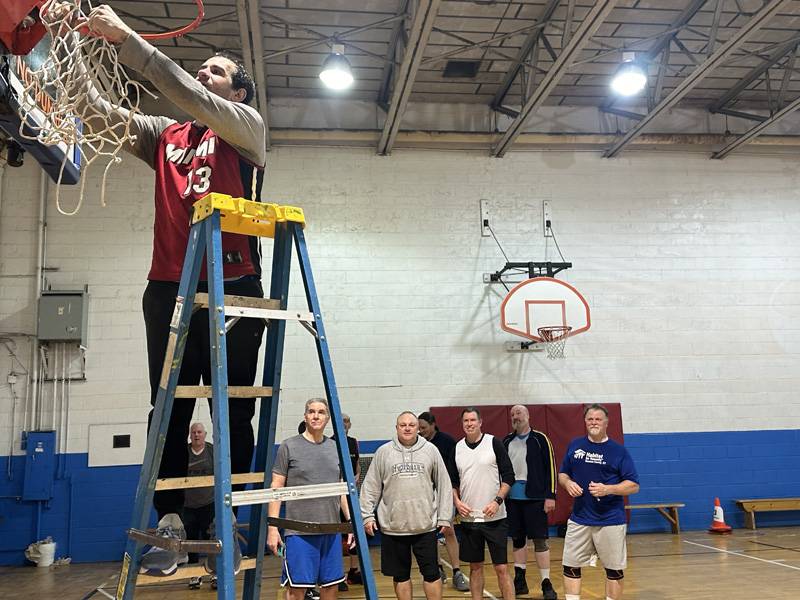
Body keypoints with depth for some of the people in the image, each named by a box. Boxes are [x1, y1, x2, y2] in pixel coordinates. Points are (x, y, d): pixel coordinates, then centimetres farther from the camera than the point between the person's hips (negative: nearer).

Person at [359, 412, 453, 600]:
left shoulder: (431, 450, 1)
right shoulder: (383, 452, 0)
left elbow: (444, 485, 4)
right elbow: (371, 487, 4)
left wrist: (445, 517, 1)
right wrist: (367, 515, -2)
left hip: (425, 525, 0)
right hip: (393, 525, 1)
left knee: (431, 572, 7)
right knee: (400, 574, 11)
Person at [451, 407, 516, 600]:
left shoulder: (494, 443, -4)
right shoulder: (457, 448, 5)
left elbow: (508, 476, -4)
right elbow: (452, 481, 13)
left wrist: (498, 500, -13)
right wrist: (457, 501, -2)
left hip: (494, 517, -3)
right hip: (468, 518, 3)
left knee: (501, 567, -1)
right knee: (475, 567, 12)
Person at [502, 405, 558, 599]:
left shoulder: (540, 439, -3)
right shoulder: (506, 442, 9)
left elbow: (550, 467, -5)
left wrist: (550, 496, -10)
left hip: (534, 498, -4)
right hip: (512, 498, 4)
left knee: (539, 540, -1)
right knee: (517, 540, 11)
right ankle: (519, 581, 21)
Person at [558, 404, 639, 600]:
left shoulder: (618, 451, -3)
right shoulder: (575, 446, 7)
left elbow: (633, 486, -5)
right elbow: (562, 474, 15)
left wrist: (607, 489, -19)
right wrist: (568, 483, -7)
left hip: (611, 520, -3)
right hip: (579, 519, 3)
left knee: (614, 570, 7)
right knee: (570, 567, 4)